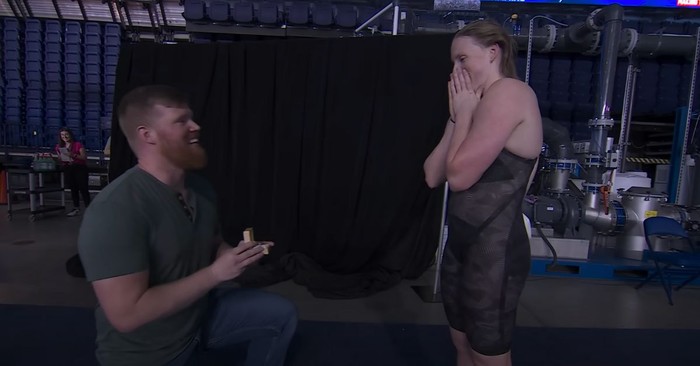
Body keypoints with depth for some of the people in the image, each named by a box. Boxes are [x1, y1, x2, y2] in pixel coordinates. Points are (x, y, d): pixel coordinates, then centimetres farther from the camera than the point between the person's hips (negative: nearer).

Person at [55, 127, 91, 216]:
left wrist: (73, 155, -23)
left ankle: (88, 208, -7)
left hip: (80, 168, -5)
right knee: (73, 189, 11)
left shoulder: (78, 144, -4)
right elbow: (60, 160, 16)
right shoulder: (59, 147, 10)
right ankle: (76, 208, 19)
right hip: (68, 169, 5)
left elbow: (84, 157, -10)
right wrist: (60, 159, -7)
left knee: (83, 188, -10)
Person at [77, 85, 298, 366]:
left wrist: (237, 255, -13)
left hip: (201, 312, 7)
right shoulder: (115, 211, -29)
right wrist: (215, 273, -28)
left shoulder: (200, 188, -5)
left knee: (281, 314, 3)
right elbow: (127, 314, -31)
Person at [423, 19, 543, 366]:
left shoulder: (509, 93, -15)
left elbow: (459, 175, -22)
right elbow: (433, 176, 5)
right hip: (462, 243, 9)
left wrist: (464, 113, -10)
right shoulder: (478, 105, 13)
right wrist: (457, 116, 0)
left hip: (494, 250, -9)